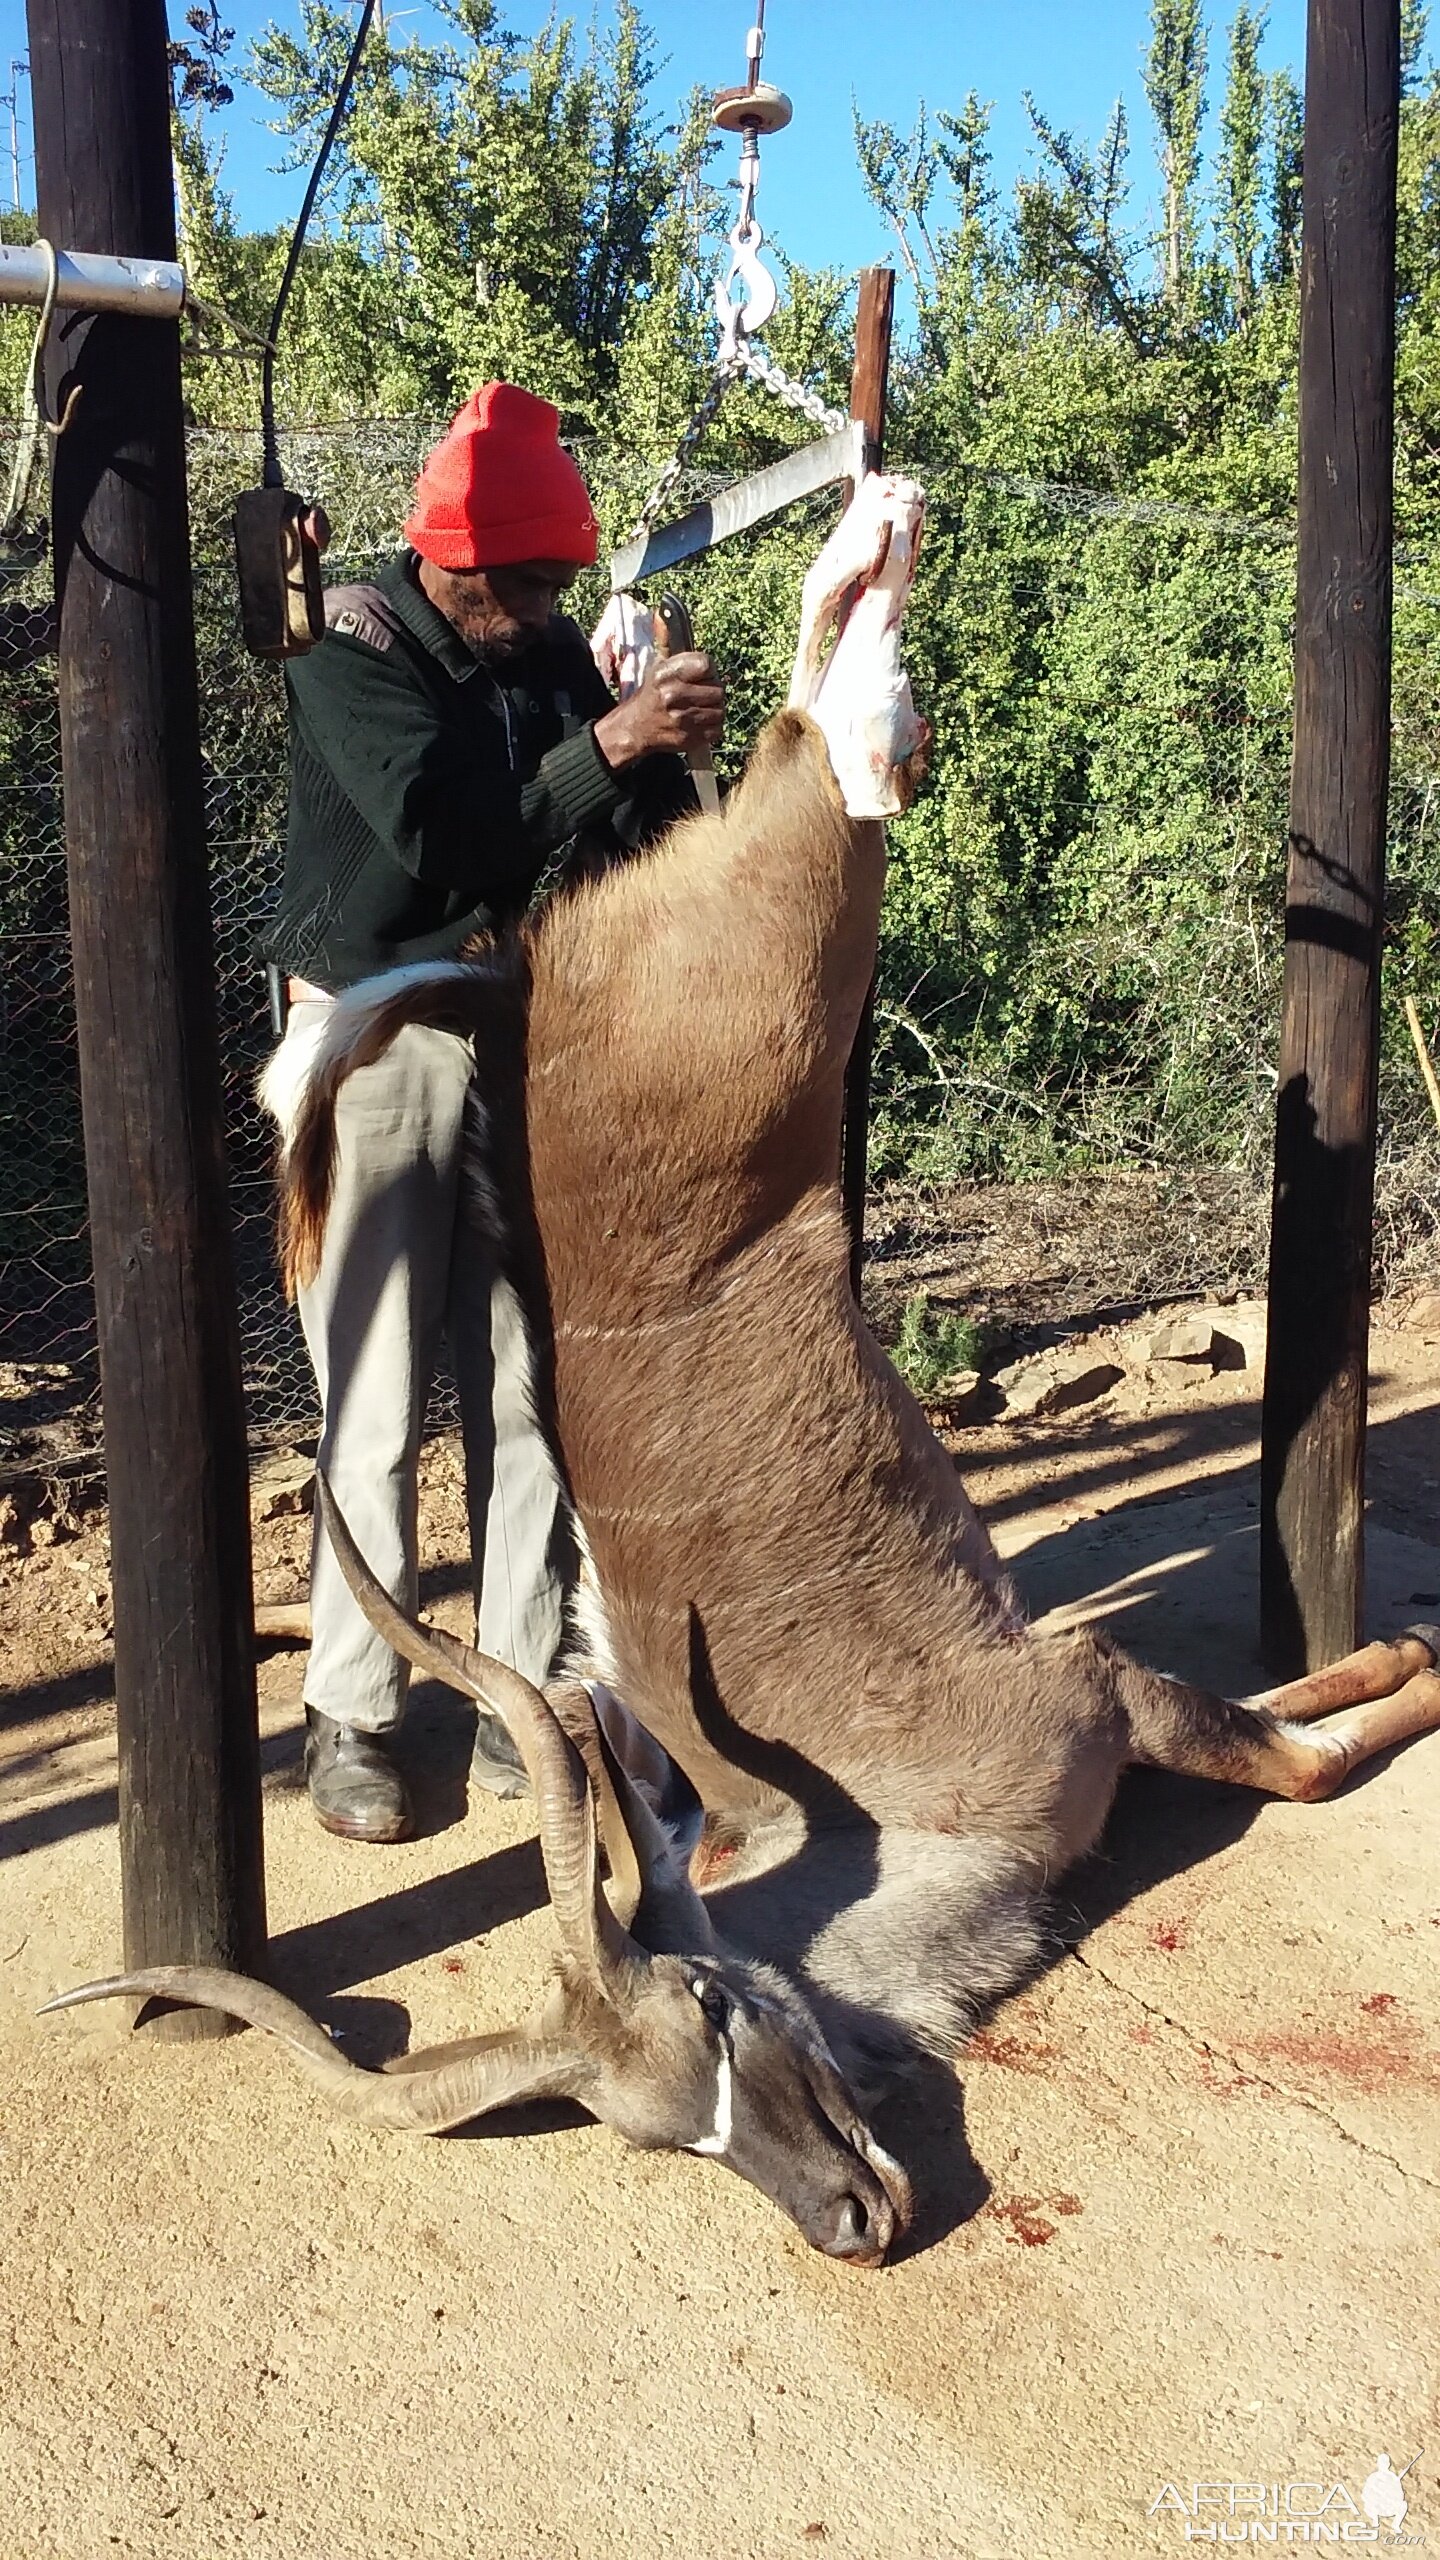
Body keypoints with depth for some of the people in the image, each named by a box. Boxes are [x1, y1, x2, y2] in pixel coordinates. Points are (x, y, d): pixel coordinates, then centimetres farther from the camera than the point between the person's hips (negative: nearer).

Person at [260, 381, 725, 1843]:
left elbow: (637, 851, 5)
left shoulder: (553, 653, 6)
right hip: (381, 1049, -4)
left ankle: (519, 1696, 16)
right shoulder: (350, 652, -8)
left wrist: (669, 761, -14)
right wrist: (607, 743, -28)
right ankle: (350, 1715, 12)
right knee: (378, 1407, -2)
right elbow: (436, 830, -24)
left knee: (529, 1393, 5)